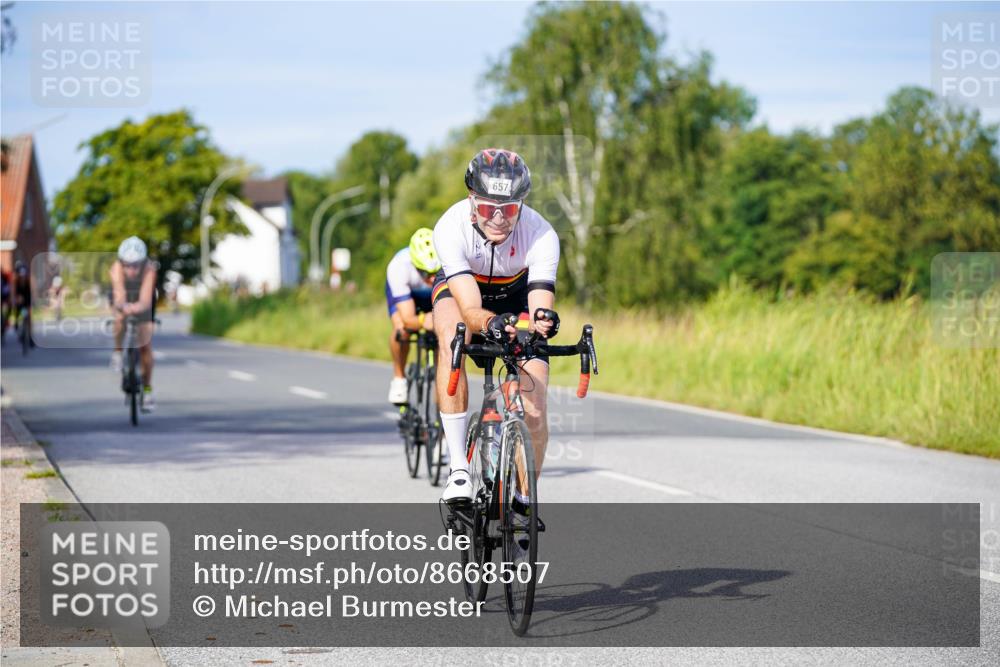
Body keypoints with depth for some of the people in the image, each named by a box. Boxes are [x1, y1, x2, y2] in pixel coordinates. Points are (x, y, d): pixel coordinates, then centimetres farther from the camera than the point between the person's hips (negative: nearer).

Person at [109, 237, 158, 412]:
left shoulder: (149, 268, -39)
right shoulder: (117, 268, -37)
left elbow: (146, 301, -49)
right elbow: (119, 297, -49)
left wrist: (136, 307, -72)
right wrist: (123, 306, -72)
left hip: (142, 302, 0)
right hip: (122, 300, 0)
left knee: (146, 346, -5)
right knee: (120, 318, -34)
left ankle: (147, 390, 10)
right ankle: (118, 352, -5)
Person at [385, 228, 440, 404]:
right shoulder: (399, 267, -42)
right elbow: (408, 319, -42)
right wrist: (422, 321, -65)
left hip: (437, 293, 2)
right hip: (406, 291, -1)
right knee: (401, 329, -30)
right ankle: (399, 378, -3)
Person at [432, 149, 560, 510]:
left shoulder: (541, 235, -34)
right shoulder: (451, 228, -37)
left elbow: (540, 306, -41)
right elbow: (470, 310, -44)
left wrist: (542, 322, -65)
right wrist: (491, 323, -67)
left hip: (518, 293, 1)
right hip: (461, 288, 0)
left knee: (533, 414, -12)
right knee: (452, 339, -37)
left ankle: (524, 497, 16)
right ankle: (458, 467, -34)